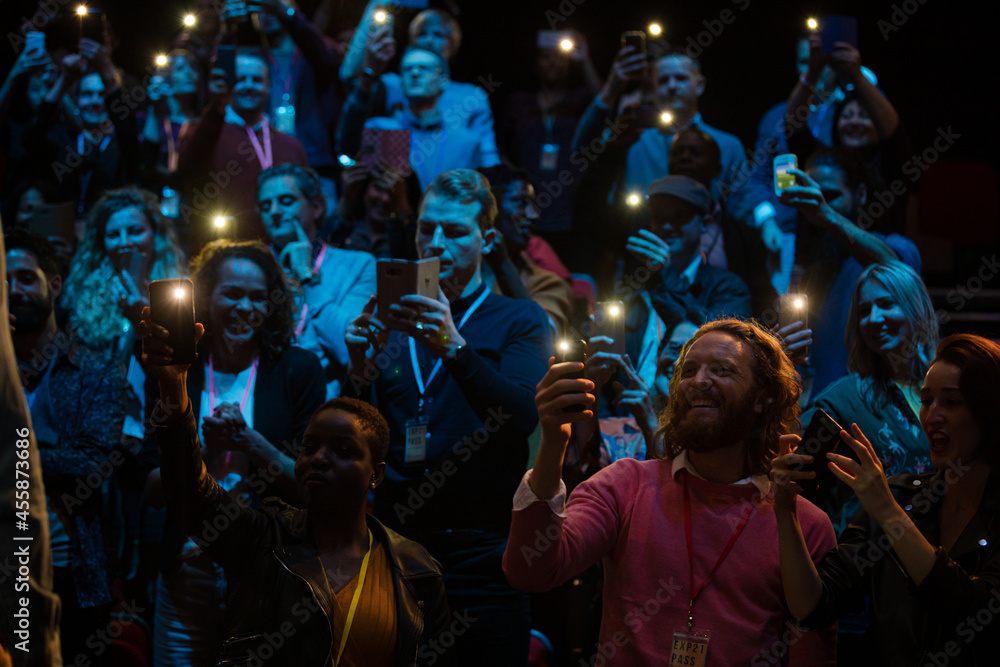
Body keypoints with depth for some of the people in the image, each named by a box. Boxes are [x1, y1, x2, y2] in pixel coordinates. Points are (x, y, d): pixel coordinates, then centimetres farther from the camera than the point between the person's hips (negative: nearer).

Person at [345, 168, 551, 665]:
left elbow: (520, 416, -15)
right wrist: (360, 370, -13)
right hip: (395, 545, 3)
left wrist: (455, 348, -28)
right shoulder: (390, 326, 14)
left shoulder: (519, 322, 4)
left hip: (479, 554, -3)